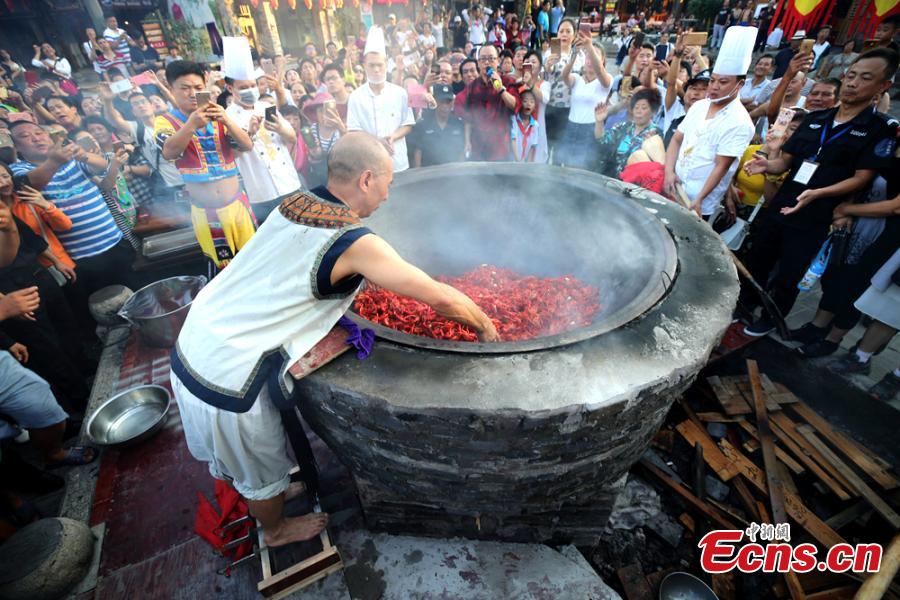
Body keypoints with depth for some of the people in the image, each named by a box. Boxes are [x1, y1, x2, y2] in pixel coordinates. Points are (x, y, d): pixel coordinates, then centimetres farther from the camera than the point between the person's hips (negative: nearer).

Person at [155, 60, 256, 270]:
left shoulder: (218, 118, 7)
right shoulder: (165, 121, -2)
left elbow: (248, 146, -6)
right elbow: (169, 152, -21)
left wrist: (227, 121, -23)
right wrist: (191, 124, -35)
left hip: (237, 204, 2)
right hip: (204, 212, -2)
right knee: (223, 266, 9)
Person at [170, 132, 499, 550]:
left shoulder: (296, 203, 0)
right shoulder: (356, 242, -23)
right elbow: (442, 299, -19)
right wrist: (484, 326, 0)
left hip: (191, 347, 8)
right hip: (228, 383, -7)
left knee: (234, 449, 33)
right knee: (264, 471, 22)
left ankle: (261, 493, 61)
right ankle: (276, 531, 51)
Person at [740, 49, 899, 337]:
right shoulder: (816, 118, 9)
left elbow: (861, 179, -11)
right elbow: (786, 160, 9)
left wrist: (817, 193, -26)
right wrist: (767, 165, -13)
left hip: (813, 220, -4)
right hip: (778, 207, 4)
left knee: (787, 277, 7)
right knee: (756, 263, 14)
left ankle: (770, 319, 27)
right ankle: (743, 306, 32)